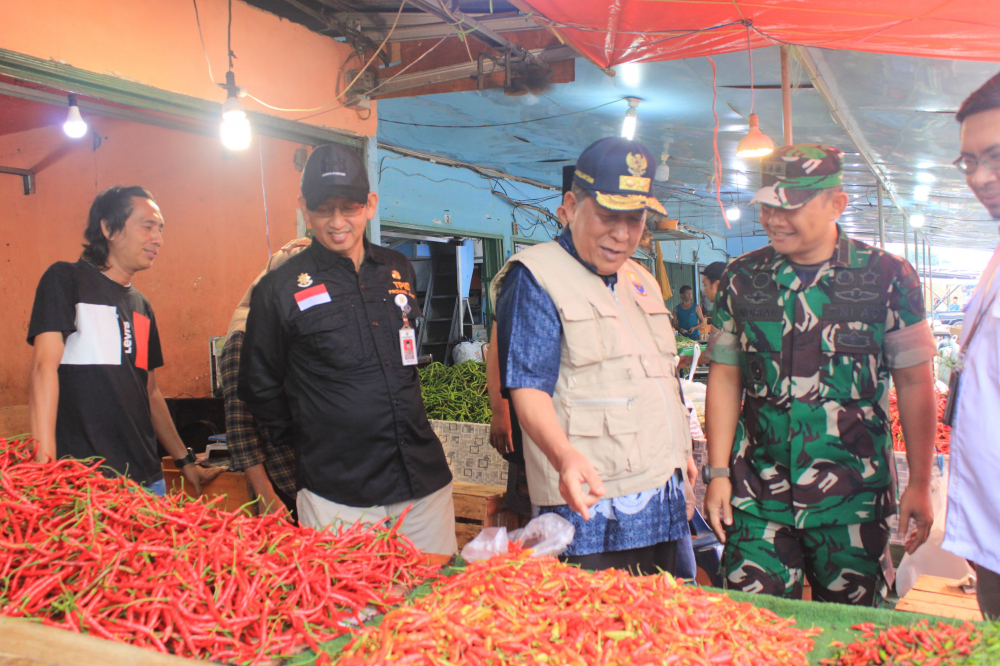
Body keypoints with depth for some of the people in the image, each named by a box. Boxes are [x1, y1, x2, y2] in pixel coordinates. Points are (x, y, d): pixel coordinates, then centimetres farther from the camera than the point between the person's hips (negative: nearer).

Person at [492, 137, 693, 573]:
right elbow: (527, 388, -19)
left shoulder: (642, 282, 17)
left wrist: (683, 460, 22)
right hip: (590, 502, -8)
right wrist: (564, 456, -35)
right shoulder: (534, 278, -9)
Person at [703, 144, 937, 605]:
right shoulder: (741, 279, 3)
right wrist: (718, 472, 1)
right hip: (758, 497, 1)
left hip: (853, 499, -1)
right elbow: (725, 377, 6)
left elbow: (914, 383, 2)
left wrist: (919, 484, 0)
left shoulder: (887, 277, -2)